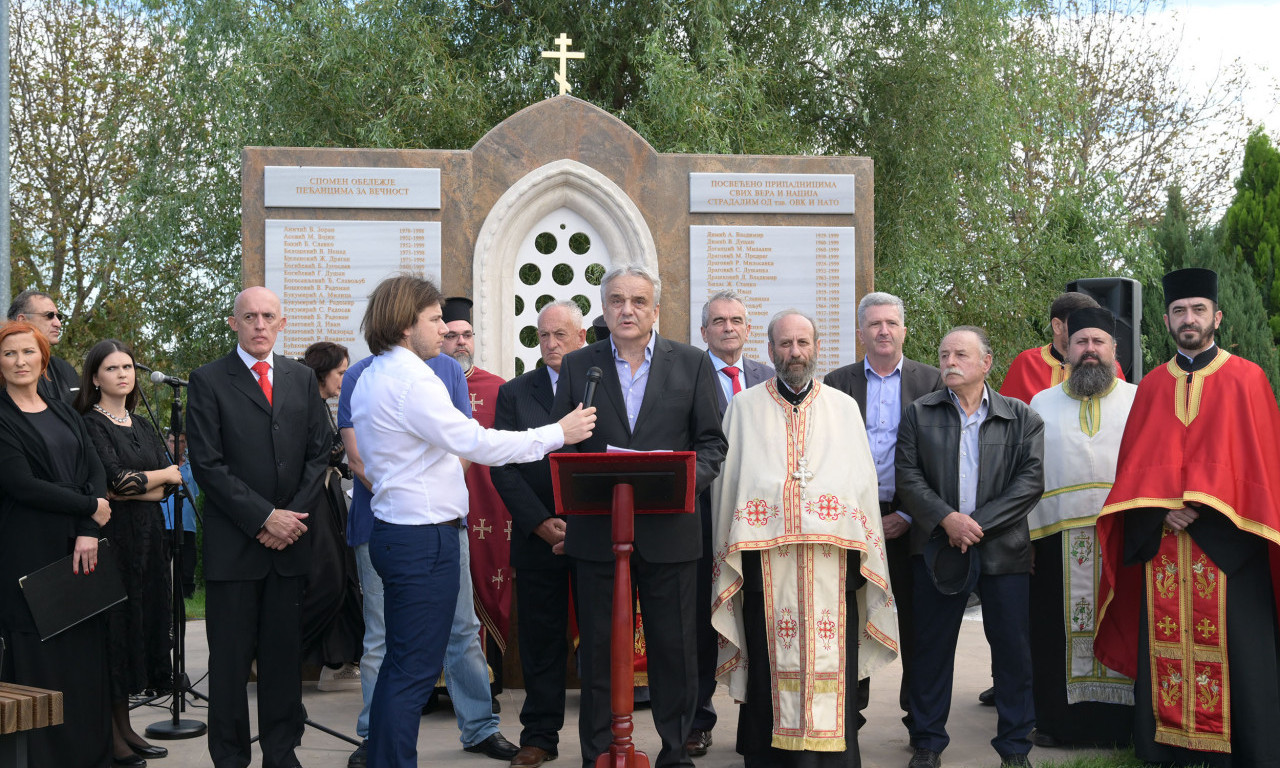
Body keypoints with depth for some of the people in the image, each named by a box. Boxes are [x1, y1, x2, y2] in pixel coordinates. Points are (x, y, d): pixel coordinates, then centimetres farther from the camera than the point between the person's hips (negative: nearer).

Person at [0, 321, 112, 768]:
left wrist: (89, 532, -7)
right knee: (38, 661, -3)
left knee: (87, 654, 5)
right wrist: (90, 507, -9)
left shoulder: (64, 413, 15)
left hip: (80, 551, 5)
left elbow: (95, 471, 7)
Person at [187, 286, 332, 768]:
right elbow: (208, 465, -7)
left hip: (291, 538, 3)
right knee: (231, 657, 2)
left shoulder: (302, 379, 12)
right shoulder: (208, 381, 0)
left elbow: (319, 453, 10)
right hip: (233, 543, -3)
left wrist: (294, 516, -4)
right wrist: (263, 518, -12)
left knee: (285, 653, 8)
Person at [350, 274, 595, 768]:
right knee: (415, 668, -5)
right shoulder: (412, 380, -17)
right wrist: (557, 433, -15)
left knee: (401, 663, 16)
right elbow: (475, 442, -21)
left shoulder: (370, 379, 15)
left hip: (393, 533, 11)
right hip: (424, 536, -11)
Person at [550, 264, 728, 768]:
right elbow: (560, 445, 7)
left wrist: (687, 481, -13)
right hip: (597, 531, 1)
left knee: (675, 650, 5)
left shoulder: (692, 363, 6)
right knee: (598, 649, 6)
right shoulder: (577, 367, 8)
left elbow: (712, 442, 6)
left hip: (669, 531, 0)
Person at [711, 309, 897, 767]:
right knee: (772, 662, -3)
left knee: (830, 660, -3)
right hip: (767, 558, -1)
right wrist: (731, 558, 3)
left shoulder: (844, 409, 14)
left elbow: (863, 484, 10)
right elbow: (726, 483, 10)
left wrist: (862, 557, 2)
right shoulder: (744, 408, 12)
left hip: (831, 558, 1)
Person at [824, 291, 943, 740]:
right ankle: (850, 708, 14)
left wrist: (908, 515, -6)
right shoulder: (837, 383, 8)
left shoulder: (930, 381, 5)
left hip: (910, 518, -1)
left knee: (915, 619, 4)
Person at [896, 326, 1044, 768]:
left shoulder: (1021, 418, 5)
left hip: (1003, 548, 0)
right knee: (933, 648, 6)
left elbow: (1031, 480, -4)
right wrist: (947, 519, -14)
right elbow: (907, 475, 0)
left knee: (1013, 649, 3)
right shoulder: (919, 415, 7)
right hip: (938, 546, 1)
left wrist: (979, 524, -12)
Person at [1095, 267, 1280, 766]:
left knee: (1235, 647, -4)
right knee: (1166, 647, 1)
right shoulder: (1151, 388, 13)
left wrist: (1204, 509, -11)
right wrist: (1162, 511, -8)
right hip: (1162, 547, 3)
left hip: (1226, 543, -3)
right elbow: (1134, 468, 11)